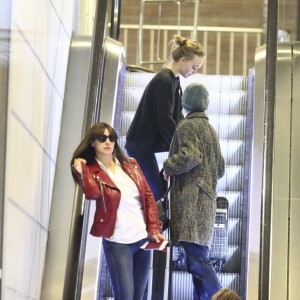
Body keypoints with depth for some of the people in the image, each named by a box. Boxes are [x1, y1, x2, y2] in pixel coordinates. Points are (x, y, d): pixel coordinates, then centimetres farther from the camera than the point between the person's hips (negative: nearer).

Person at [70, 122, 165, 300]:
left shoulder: (131, 165, 9)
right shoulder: (91, 171, -3)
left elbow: (148, 197, 11)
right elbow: (92, 192, -25)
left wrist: (154, 229, 3)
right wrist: (80, 169, -23)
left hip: (143, 239, 5)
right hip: (117, 243, -5)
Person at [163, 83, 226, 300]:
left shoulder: (187, 126, -4)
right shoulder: (210, 129, 21)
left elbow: (190, 156, -20)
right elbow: (220, 169, 23)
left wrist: (168, 167, -5)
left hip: (191, 199, -9)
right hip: (205, 199, 9)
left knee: (198, 259, -15)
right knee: (198, 258, 6)